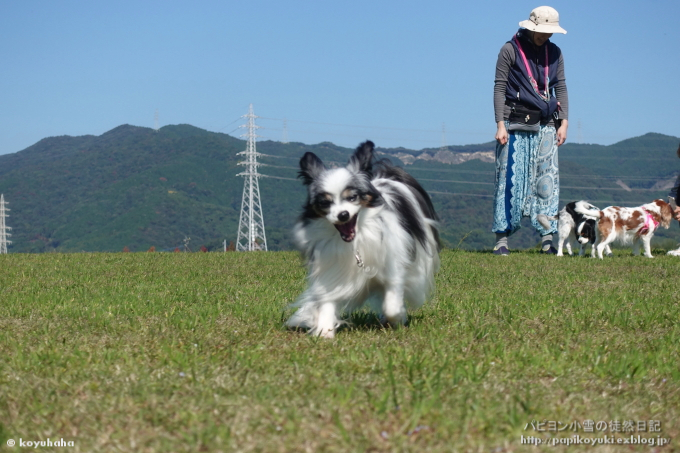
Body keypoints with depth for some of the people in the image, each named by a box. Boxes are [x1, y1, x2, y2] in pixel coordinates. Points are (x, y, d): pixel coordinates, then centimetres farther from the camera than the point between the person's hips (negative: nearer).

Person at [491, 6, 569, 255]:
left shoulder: (554, 53, 10)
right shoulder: (510, 50, -3)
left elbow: (561, 88, 13)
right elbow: (499, 87, -4)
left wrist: (564, 122, 3)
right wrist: (500, 124, -10)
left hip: (545, 126, 4)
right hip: (516, 124, -4)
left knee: (547, 180, -3)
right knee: (510, 180, -4)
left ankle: (547, 238, -3)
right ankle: (502, 237, -1)